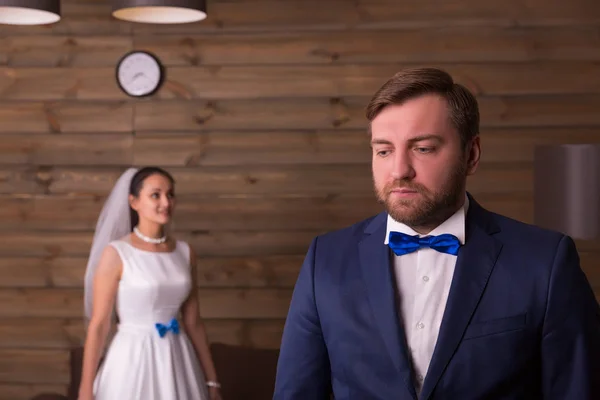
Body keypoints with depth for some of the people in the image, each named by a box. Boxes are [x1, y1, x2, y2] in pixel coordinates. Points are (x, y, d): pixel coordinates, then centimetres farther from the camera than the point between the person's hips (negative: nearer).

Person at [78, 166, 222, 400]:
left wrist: (211, 381, 8)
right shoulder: (116, 254, -10)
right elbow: (98, 325, -9)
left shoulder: (185, 252, 4)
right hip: (133, 362, -4)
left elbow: (193, 322, 8)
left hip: (177, 363, 4)